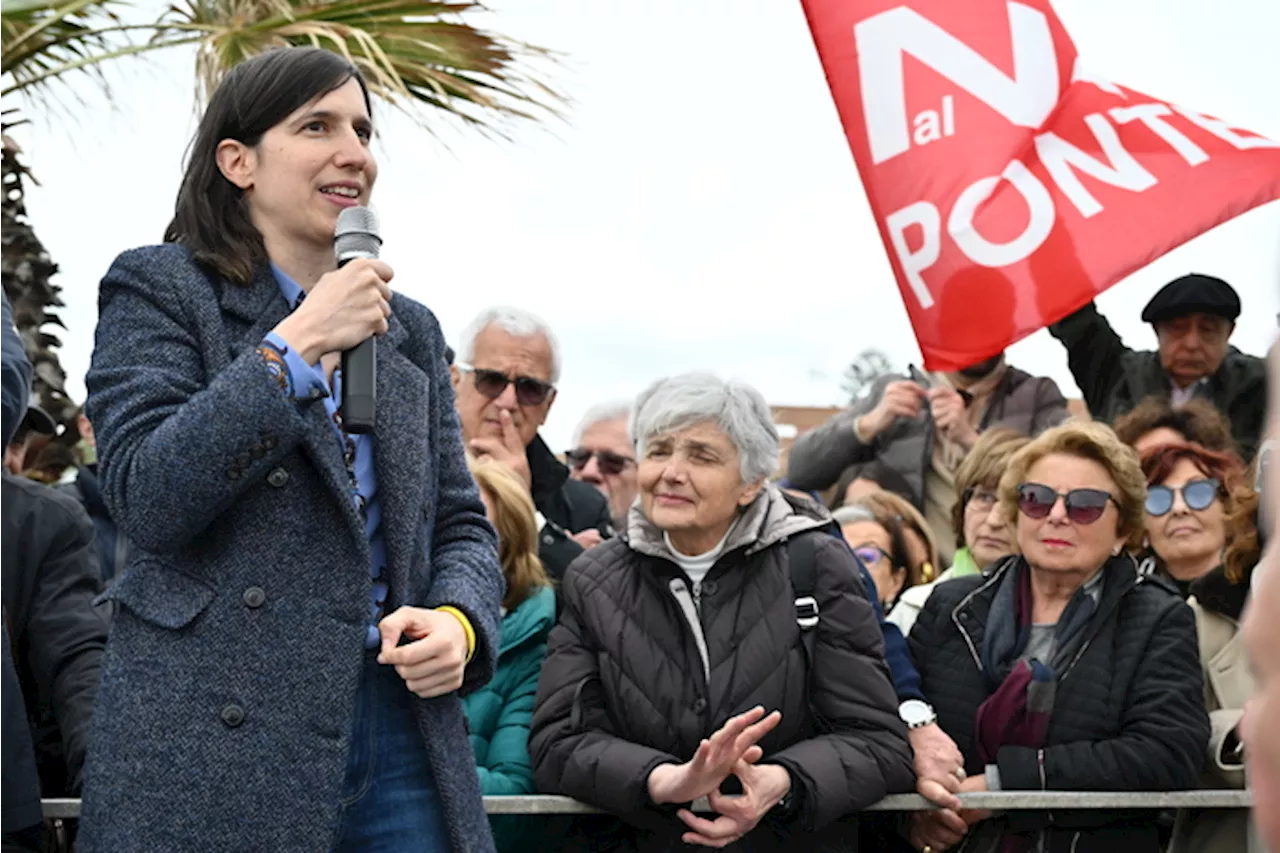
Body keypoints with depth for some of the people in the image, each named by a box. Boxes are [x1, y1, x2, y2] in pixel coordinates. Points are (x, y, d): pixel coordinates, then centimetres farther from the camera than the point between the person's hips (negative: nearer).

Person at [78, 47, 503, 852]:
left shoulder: (411, 330, 17)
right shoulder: (158, 289, 2)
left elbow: (462, 527, 17)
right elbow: (145, 497, -10)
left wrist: (458, 619, -5)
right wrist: (297, 346, -13)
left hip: (401, 726, 5)